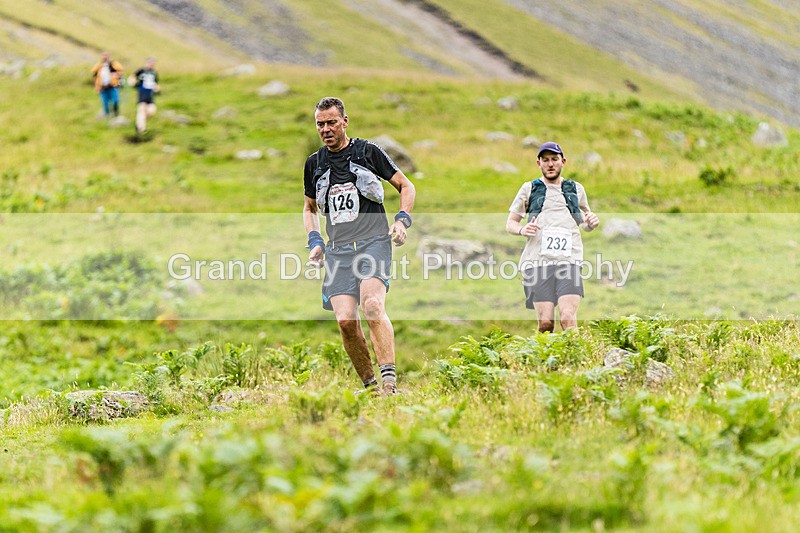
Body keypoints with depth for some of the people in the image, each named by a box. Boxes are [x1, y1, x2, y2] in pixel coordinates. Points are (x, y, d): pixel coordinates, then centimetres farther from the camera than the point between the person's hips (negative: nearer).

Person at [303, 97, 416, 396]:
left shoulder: (368, 151, 5)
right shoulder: (314, 164, 15)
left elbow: (406, 186, 11)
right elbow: (310, 207, 29)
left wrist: (402, 220, -5)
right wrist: (314, 241, 13)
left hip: (374, 242, -4)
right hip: (338, 250, 4)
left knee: (372, 306, -26)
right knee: (345, 320, -12)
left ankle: (389, 380, -30)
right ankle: (369, 385, 2)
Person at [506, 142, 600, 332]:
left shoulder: (576, 189, 20)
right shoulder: (529, 189, 15)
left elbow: (585, 224, 31)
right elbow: (510, 224, 17)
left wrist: (591, 223, 6)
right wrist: (522, 229, -7)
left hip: (569, 260, 1)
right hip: (538, 261, -1)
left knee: (568, 317, -19)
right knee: (546, 322, -9)